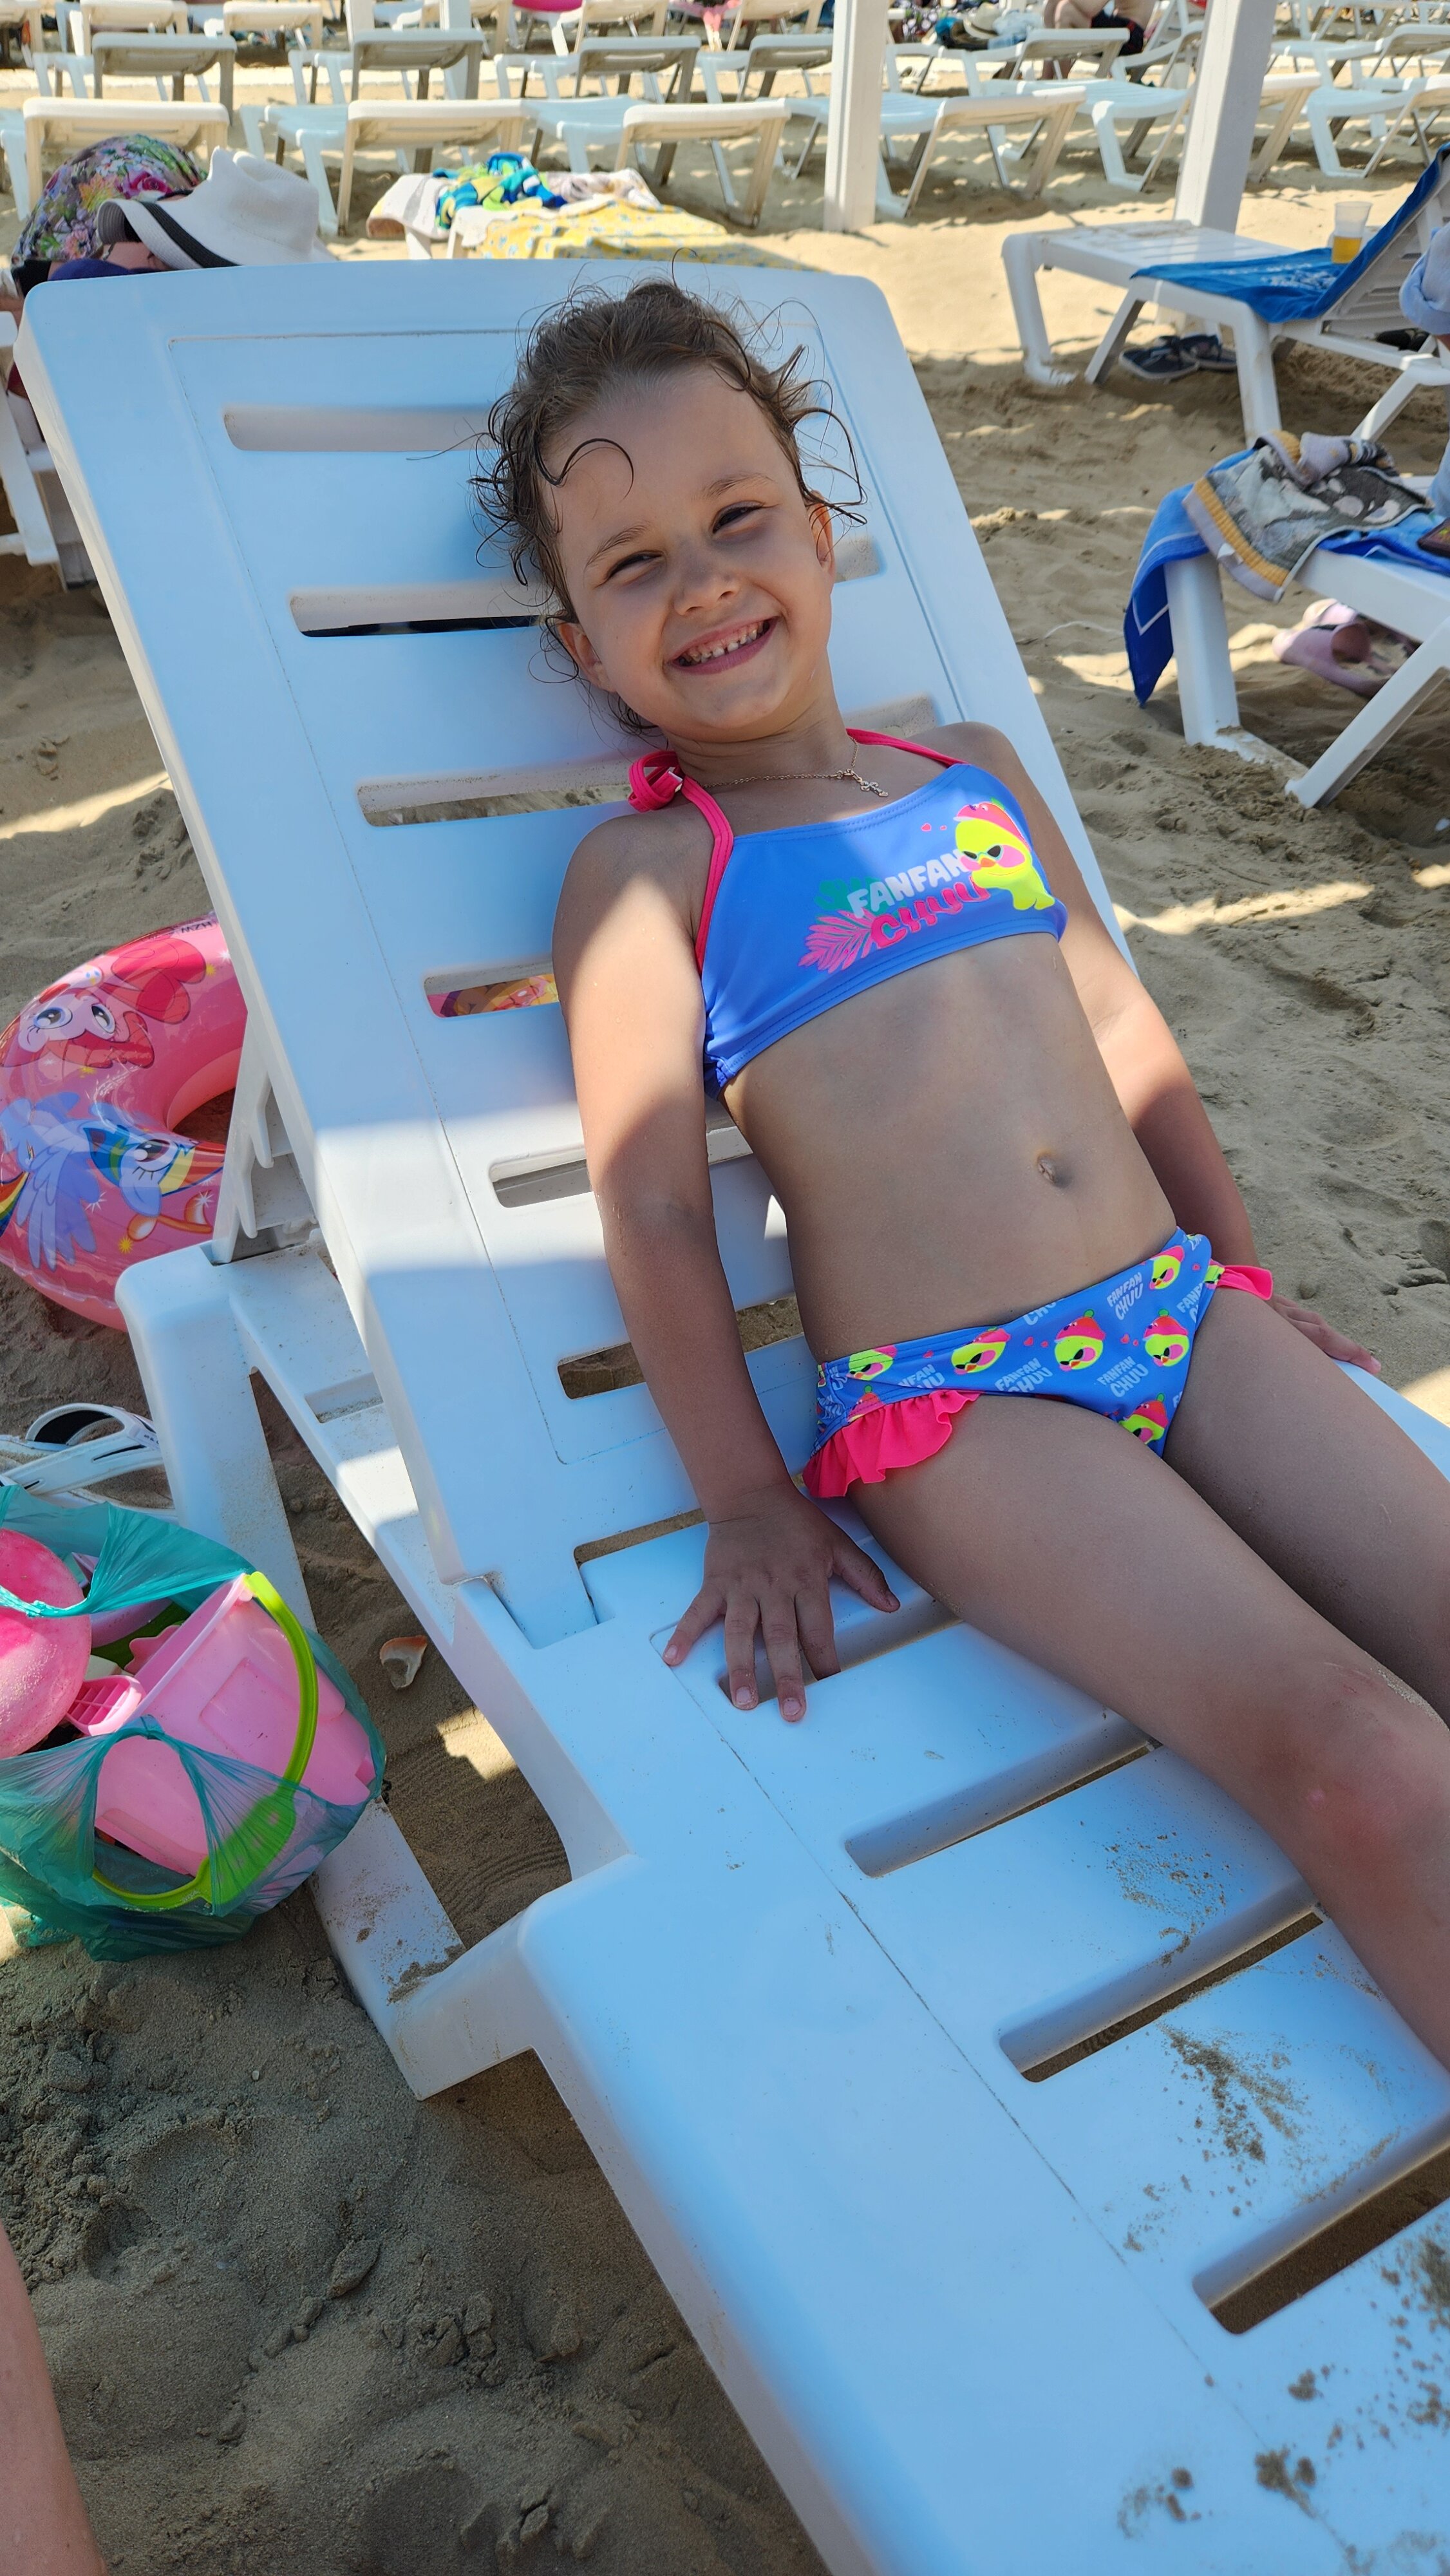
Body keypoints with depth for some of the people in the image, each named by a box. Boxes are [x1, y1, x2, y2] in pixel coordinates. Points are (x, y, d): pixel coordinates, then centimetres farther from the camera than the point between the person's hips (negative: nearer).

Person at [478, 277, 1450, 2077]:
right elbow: (652, 1202, -5)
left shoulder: (974, 765, 17)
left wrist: (1246, 1272, 22)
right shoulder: (645, 870, 0)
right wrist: (745, 1501, -8)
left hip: (1178, 1301, 7)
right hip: (948, 1405, -6)